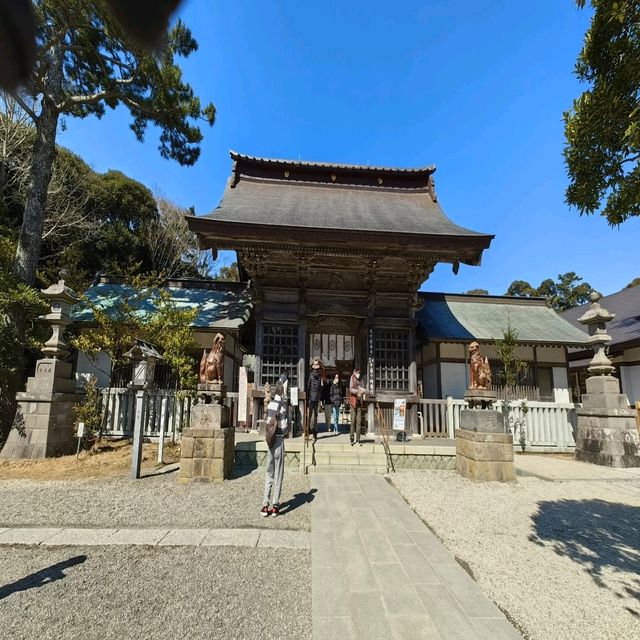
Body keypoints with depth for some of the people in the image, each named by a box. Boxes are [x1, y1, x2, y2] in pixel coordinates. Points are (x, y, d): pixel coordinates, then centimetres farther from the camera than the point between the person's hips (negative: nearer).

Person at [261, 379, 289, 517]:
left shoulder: (270, 404, 4)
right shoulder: (282, 405, -13)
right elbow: (284, 426, -12)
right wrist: (285, 430, 6)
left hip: (270, 440, 5)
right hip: (279, 440, -5)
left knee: (269, 474, 13)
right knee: (278, 474, 5)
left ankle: (265, 505, 14)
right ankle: (275, 506, 12)